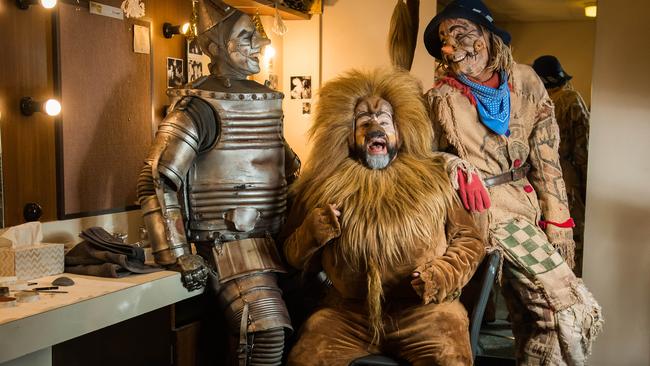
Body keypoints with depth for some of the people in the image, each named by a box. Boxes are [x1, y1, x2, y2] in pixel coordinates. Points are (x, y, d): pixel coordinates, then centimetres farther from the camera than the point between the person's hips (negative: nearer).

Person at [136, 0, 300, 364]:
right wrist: (180, 256, -17)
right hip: (229, 243, -7)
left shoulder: (266, 99, 13)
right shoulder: (199, 108, -10)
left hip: (275, 237, 7)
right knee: (268, 333, -21)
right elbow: (155, 183, -14)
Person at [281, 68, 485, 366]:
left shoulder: (432, 178, 7)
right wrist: (311, 233, -7)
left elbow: (469, 240, 10)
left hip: (422, 309, -1)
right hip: (347, 310, 1)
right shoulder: (324, 186, 7)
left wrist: (443, 275, -8)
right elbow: (296, 259, 14)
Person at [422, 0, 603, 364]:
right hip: (490, 208, -4)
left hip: (528, 203, 4)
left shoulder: (524, 81, 2)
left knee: (531, 318, 12)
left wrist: (558, 223, -2)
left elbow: (546, 158, 2)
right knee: (572, 310, -9)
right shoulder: (442, 98, -6)